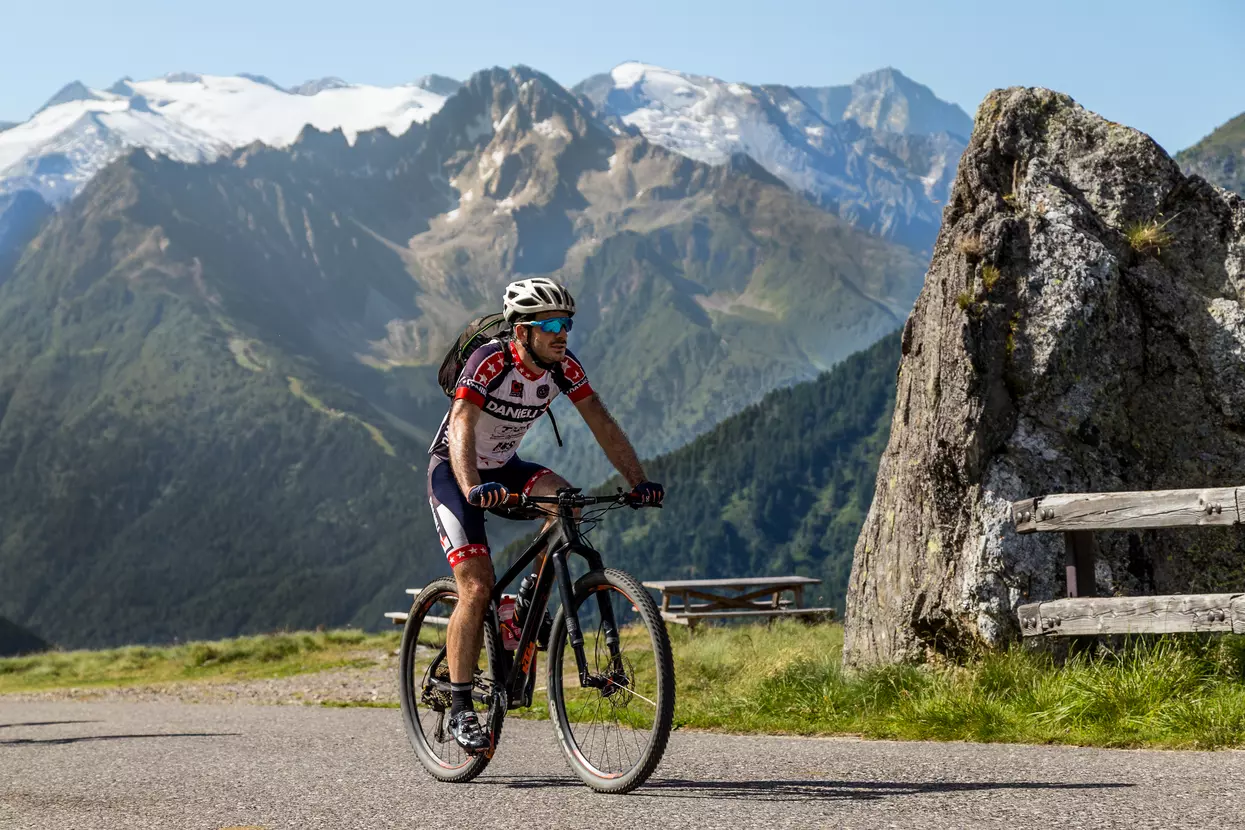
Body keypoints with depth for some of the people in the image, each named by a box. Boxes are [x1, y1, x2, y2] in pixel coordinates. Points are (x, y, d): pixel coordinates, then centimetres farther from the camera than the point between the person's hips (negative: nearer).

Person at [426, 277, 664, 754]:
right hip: (453, 470, -5)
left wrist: (638, 481, -23)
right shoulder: (489, 361, -28)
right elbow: (461, 427, -41)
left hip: (504, 467, 5)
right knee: (477, 588, -17)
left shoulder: (563, 366, -12)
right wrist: (473, 488, -57)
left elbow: (601, 423, -11)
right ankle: (460, 710, -7)